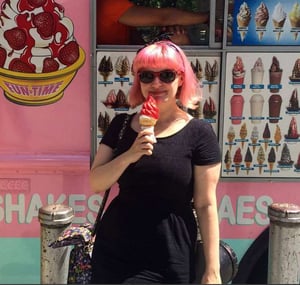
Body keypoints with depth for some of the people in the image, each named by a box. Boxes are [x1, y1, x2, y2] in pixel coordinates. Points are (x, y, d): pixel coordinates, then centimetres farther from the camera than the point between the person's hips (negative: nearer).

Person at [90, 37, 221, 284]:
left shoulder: (199, 132, -8)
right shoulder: (121, 124, 3)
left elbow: (206, 205, -8)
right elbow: (96, 184, -2)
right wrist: (129, 155, -18)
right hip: (112, 251, 4)